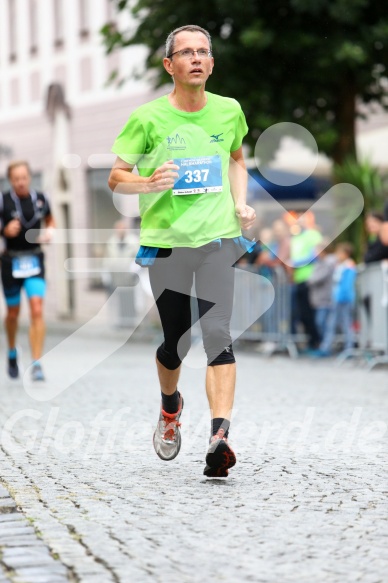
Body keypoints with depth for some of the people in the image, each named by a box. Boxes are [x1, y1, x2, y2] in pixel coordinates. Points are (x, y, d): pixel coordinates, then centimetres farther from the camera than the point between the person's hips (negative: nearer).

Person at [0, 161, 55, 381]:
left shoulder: (40, 199, 1)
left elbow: (50, 219, 19)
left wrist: (50, 231, -1)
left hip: (35, 261, 1)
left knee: (37, 311, -14)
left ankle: (37, 364, -14)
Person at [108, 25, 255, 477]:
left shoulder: (229, 111, 4)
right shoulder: (148, 118, -4)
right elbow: (115, 178, 1)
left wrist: (241, 204, 10)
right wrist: (149, 183, -19)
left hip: (217, 237, 1)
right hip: (165, 240, -1)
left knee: (217, 332, -17)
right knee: (176, 342, 8)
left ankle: (219, 437, -26)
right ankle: (170, 408, 41)